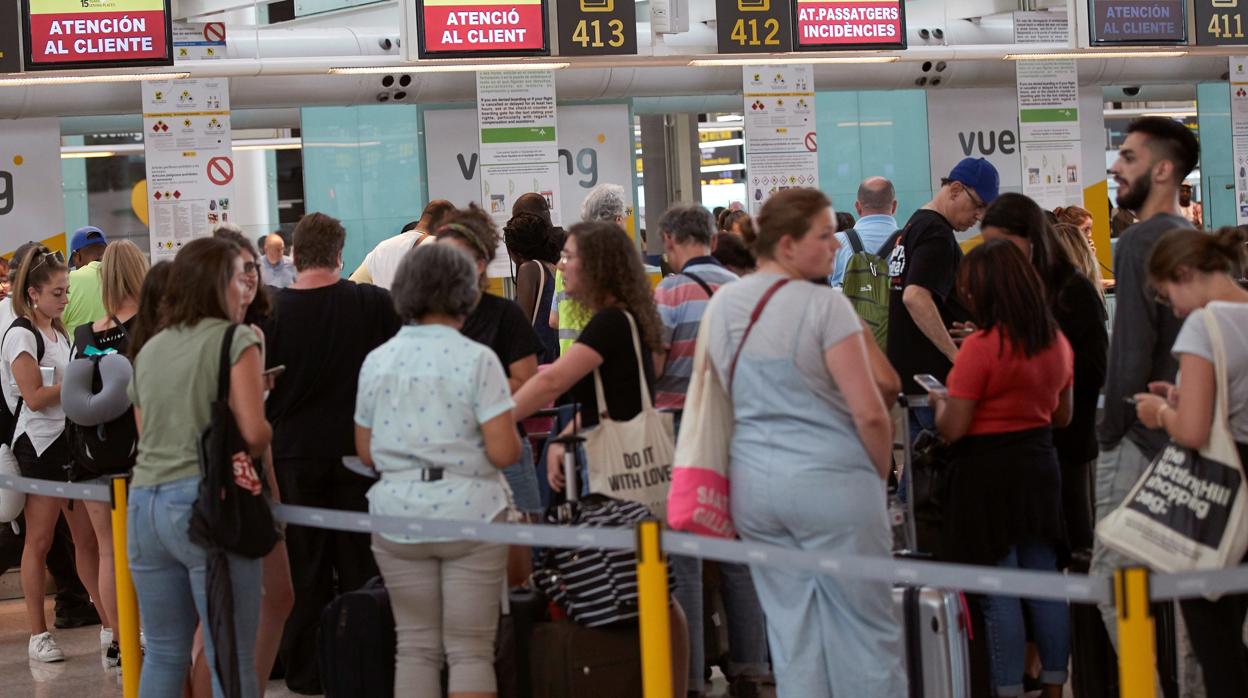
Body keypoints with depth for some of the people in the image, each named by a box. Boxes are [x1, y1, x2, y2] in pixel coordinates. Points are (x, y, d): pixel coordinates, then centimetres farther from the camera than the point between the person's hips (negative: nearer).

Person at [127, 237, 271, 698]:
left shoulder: (148, 350, 16)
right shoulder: (235, 340, -3)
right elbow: (254, 431, -14)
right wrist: (240, 456, 7)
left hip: (143, 501, 7)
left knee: (162, 654, 12)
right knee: (232, 657, -2)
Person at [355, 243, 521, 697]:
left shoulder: (377, 362, 3)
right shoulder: (477, 360, -9)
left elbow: (366, 453, 8)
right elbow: (503, 452, -14)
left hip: (398, 517, 4)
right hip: (468, 514, -3)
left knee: (414, 647, 11)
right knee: (470, 651, 2)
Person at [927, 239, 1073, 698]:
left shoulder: (981, 347, -17)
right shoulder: (1057, 341, 4)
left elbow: (952, 430, -16)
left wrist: (939, 401, 4)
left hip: (989, 471, -6)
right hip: (1040, 467, 7)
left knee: (999, 592, 0)